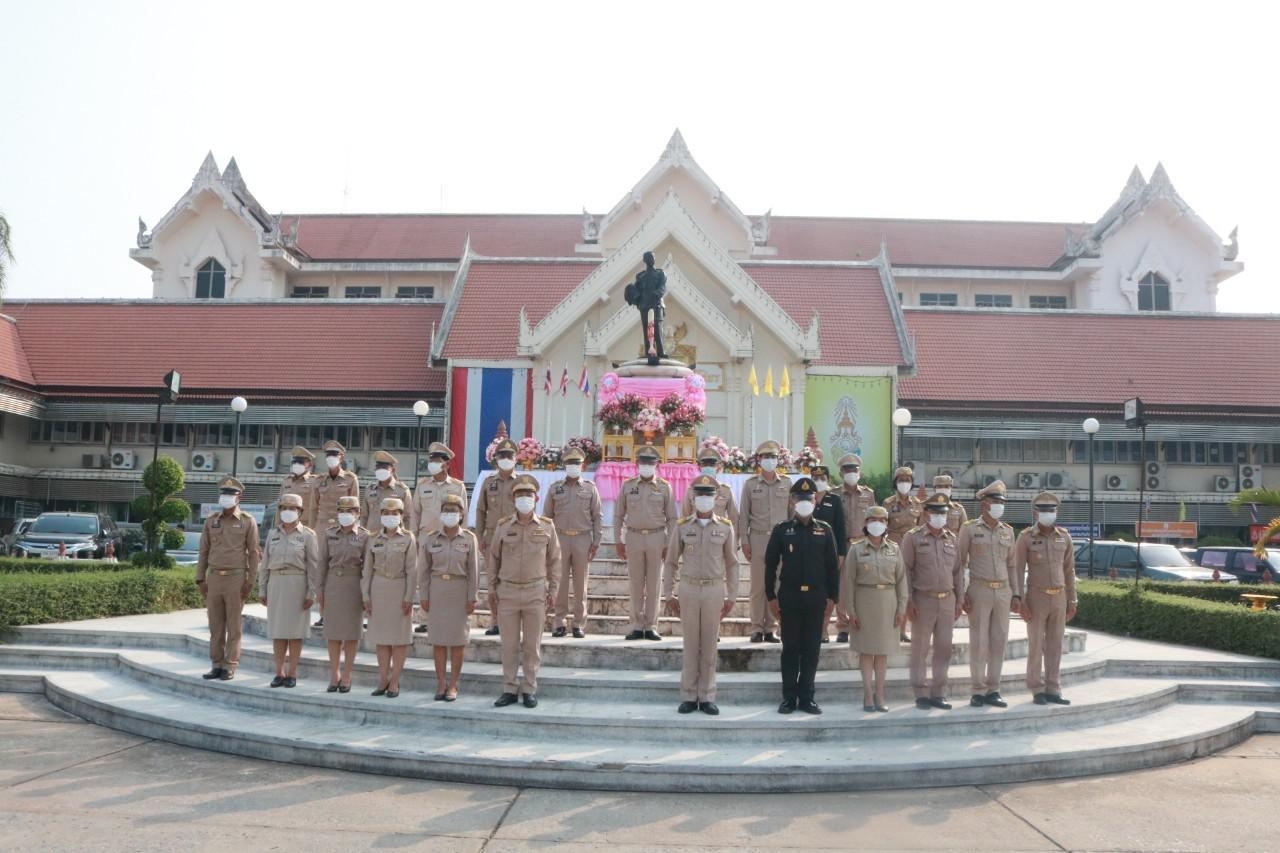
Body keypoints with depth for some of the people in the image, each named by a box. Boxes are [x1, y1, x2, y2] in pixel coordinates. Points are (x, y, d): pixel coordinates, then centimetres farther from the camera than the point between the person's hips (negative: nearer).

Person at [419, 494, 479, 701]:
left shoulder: (469, 539, -2)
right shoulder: (430, 538, 2)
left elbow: (473, 570, -2)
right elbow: (423, 569, 4)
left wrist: (472, 598, -5)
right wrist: (423, 596, 1)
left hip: (459, 590, -1)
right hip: (437, 589, 1)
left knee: (458, 639, 3)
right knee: (438, 638, 5)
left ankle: (453, 685, 11)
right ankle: (440, 683, 14)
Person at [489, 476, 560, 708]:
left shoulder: (547, 527, 1)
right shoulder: (503, 526, 2)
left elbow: (554, 560, 7)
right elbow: (493, 559, 9)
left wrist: (552, 589, 3)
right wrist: (492, 589, 5)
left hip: (535, 591, 0)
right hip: (507, 591, 1)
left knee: (532, 645, 5)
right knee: (509, 644, 5)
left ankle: (529, 690, 15)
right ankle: (510, 690, 15)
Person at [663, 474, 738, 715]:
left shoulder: (725, 527, 3)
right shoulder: (682, 526, 1)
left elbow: (732, 564, 7)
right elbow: (670, 562, 6)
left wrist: (731, 596, 4)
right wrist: (668, 595, 3)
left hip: (714, 590, 0)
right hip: (688, 589, 0)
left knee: (709, 646, 6)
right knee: (690, 645, 4)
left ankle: (707, 697, 15)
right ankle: (689, 697, 13)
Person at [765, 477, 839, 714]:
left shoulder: (824, 530, 5)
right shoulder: (782, 530, 1)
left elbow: (832, 566, 7)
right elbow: (770, 564, 2)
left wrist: (831, 596, 3)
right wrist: (771, 596, -2)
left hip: (816, 598, 1)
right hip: (789, 597, -1)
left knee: (812, 649, 6)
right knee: (790, 648, 5)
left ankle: (806, 697, 15)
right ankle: (789, 697, 13)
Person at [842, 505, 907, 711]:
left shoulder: (894, 549, 4)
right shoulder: (856, 549, -2)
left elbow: (901, 579, 5)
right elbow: (848, 581, -3)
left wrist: (902, 607, 0)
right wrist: (850, 610, -7)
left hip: (888, 601, 2)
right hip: (864, 600, -2)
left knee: (883, 649, 9)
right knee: (866, 649, 3)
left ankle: (879, 695, 17)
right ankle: (868, 695, 11)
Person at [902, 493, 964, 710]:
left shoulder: (952, 538, 10)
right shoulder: (912, 537, -3)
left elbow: (957, 571, 13)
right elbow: (906, 571, -5)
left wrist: (959, 601, 9)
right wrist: (908, 601, -10)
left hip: (948, 600, 4)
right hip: (923, 600, -4)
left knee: (944, 648, 7)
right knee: (920, 649, 2)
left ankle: (938, 693, 17)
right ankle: (921, 694, 11)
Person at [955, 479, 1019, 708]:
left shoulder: (1007, 531, 11)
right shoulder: (969, 528, -2)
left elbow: (1012, 564, 15)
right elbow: (960, 563, -2)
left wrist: (1016, 593, 8)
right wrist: (961, 594, -8)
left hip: (1003, 591, 4)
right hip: (979, 591, -4)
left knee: (999, 641, 5)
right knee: (979, 642, -1)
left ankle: (993, 690, 14)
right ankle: (978, 691, 7)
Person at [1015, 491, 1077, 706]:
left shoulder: (1064, 536, 4)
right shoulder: (1026, 537, -7)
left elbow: (1069, 570, 9)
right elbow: (1018, 570, -8)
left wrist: (1072, 601, 6)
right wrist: (1019, 602, -13)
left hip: (1059, 598, 4)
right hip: (1036, 597, -4)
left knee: (1055, 645, 6)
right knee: (1036, 646, 0)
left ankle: (1053, 690, 13)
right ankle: (1037, 690, 9)